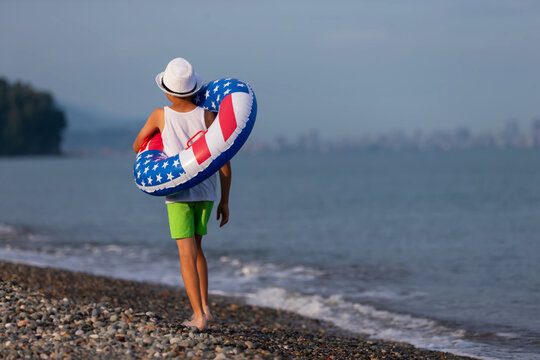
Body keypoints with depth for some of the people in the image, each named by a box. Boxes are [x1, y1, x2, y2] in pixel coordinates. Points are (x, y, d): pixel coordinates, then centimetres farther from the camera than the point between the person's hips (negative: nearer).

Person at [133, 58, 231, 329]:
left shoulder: (161, 115, -6)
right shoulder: (208, 116, -5)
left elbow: (138, 145, 11)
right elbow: (224, 161, -4)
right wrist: (224, 201, 4)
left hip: (178, 195, -3)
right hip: (206, 194, 3)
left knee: (187, 255, -2)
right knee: (195, 248, 21)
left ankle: (199, 316, -11)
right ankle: (204, 306, 15)